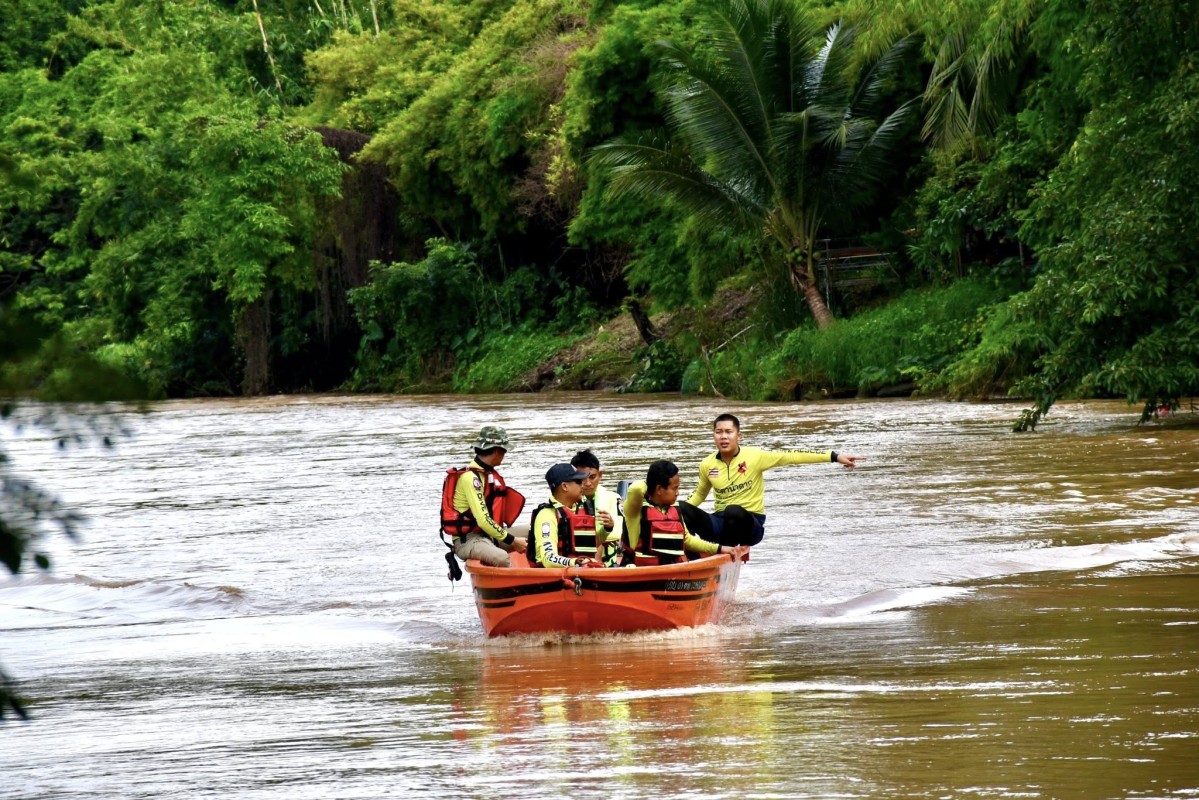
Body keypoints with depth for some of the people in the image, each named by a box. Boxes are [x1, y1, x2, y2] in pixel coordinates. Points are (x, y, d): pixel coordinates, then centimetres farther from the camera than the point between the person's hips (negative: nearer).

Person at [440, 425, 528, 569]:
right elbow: (483, 520, -21)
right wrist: (511, 540, -16)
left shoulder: (490, 475, 16)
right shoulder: (470, 477, -16)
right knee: (502, 558, -36)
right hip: (467, 541, -10)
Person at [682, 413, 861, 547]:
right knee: (683, 510, -23)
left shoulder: (755, 457, -6)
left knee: (733, 511, -38)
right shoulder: (707, 465, 5)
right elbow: (699, 494, 23)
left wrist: (834, 456, -11)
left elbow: (792, 456, -7)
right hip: (721, 523, 3)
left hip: (750, 523, -3)